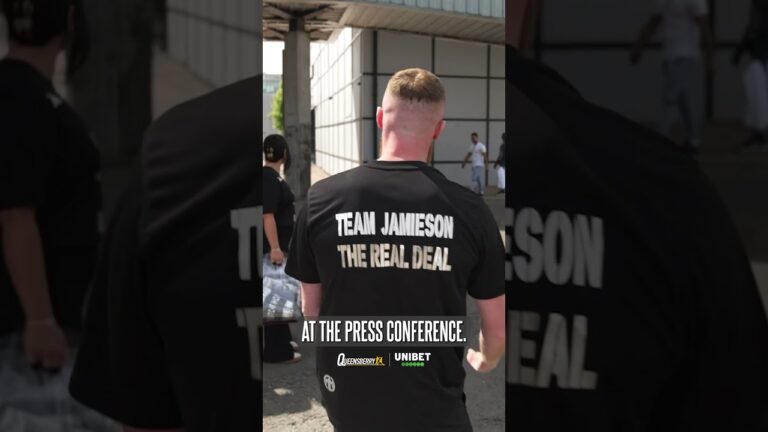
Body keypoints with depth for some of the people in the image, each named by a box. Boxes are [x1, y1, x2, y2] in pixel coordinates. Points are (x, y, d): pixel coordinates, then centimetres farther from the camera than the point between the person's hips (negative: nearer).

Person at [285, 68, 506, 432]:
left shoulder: (322, 199, -10)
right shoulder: (469, 210, -12)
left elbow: (311, 309, 2)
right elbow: (496, 327, -2)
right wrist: (484, 361, 21)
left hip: (348, 401, 3)